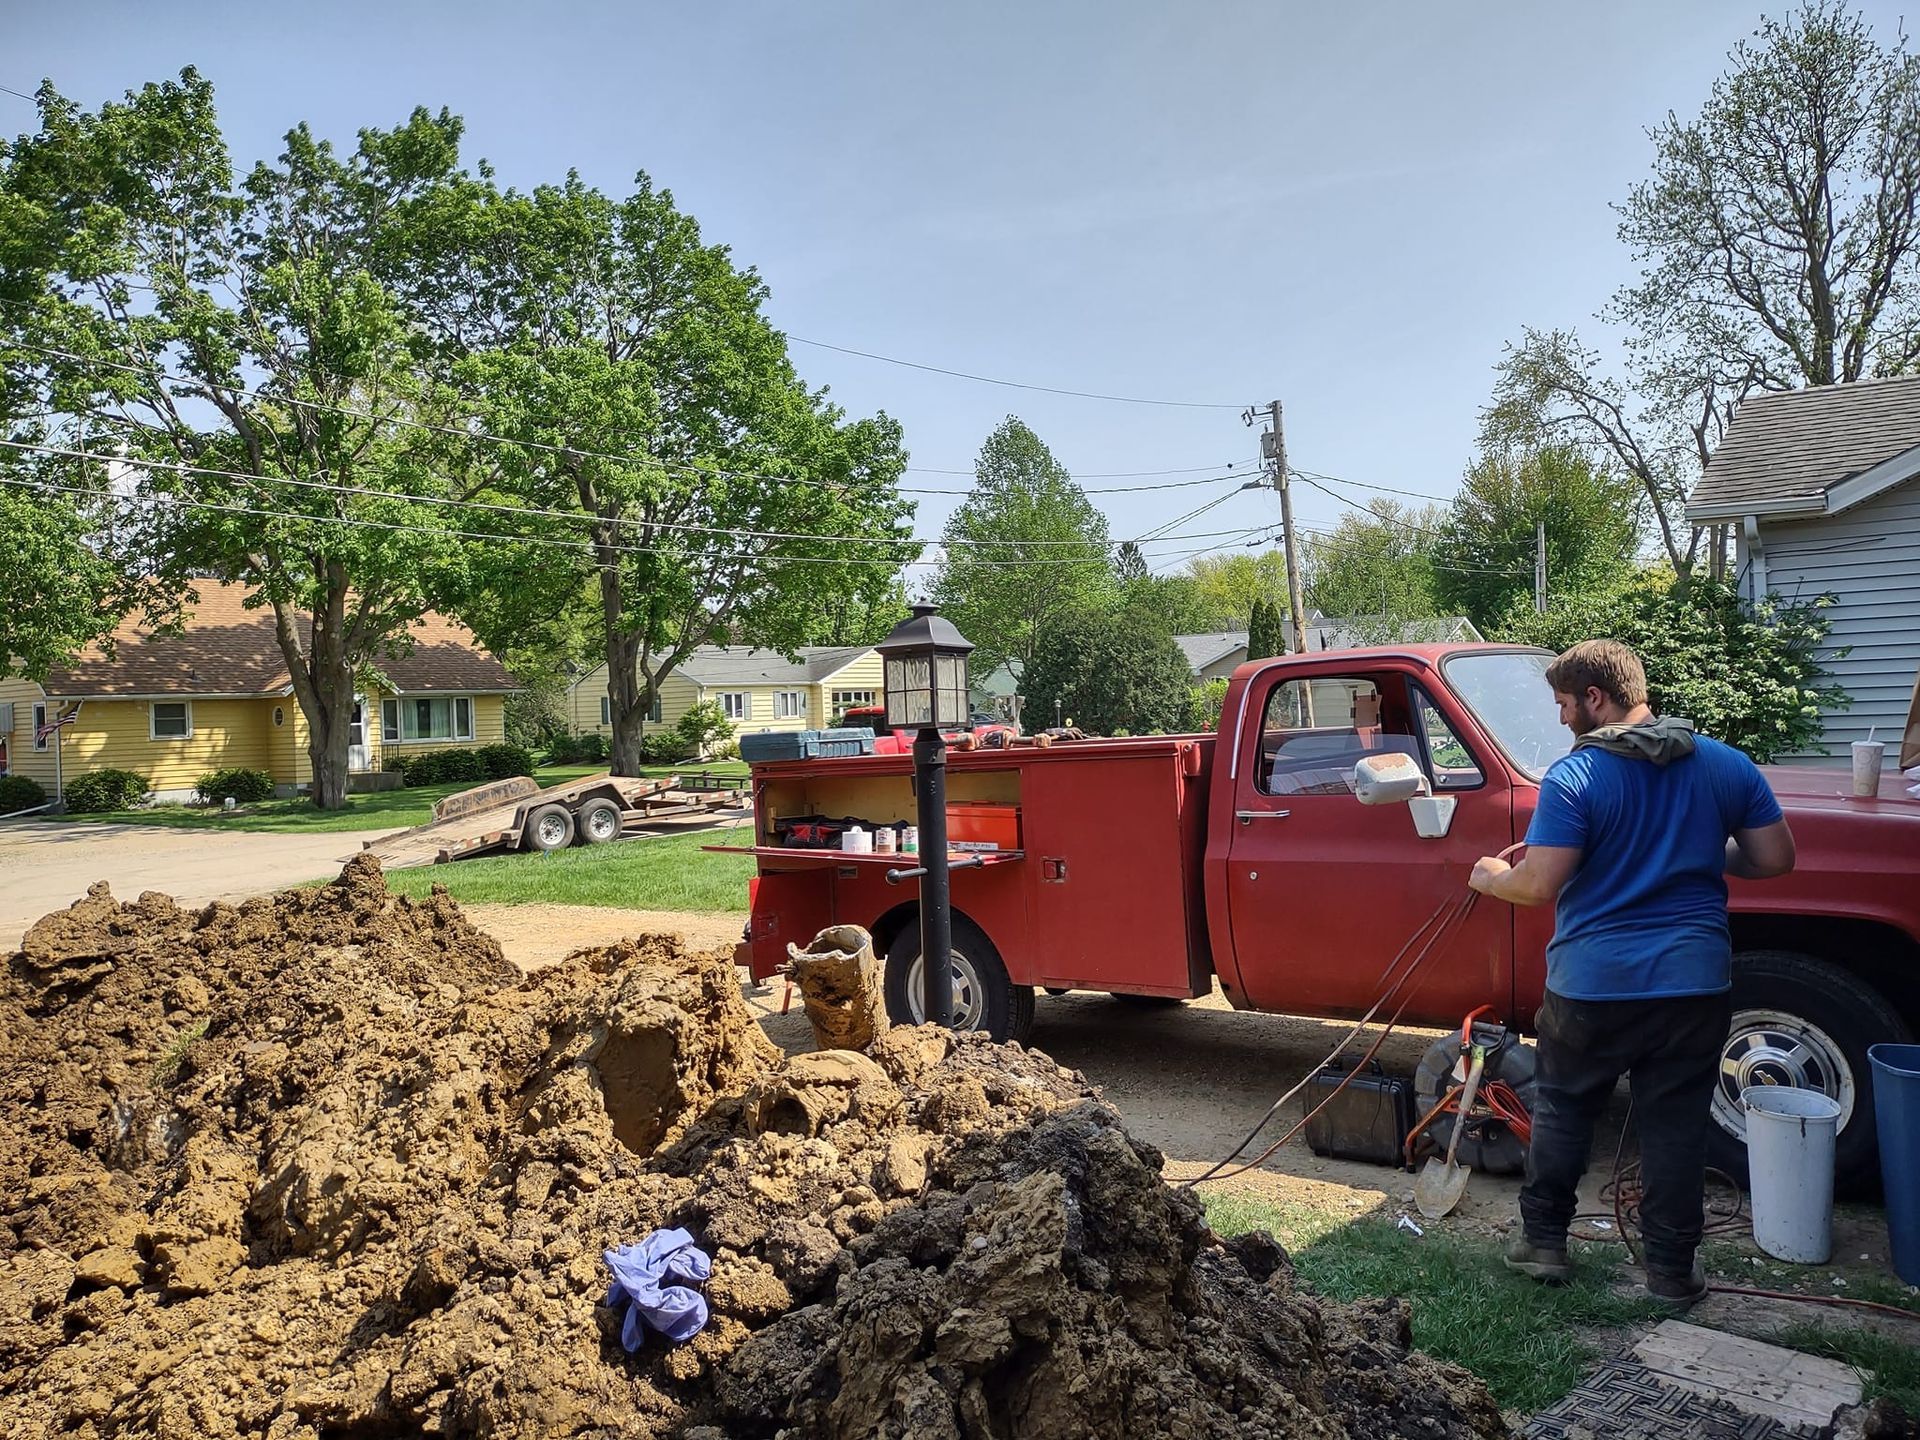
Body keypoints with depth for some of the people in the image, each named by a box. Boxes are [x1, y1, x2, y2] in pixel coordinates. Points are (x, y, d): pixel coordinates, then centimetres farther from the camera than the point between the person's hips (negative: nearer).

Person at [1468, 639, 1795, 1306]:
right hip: (1695, 980, 3)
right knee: (1677, 1125, 14)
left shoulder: (1572, 777, -14)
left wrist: (1492, 877, 1)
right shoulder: (1728, 765, 1)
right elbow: (1774, 859, 4)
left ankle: (1542, 1241, 25)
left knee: (1562, 1110, 15)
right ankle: (1672, 1269, 22)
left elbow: (1541, 884, -19)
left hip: (1591, 983, -3)